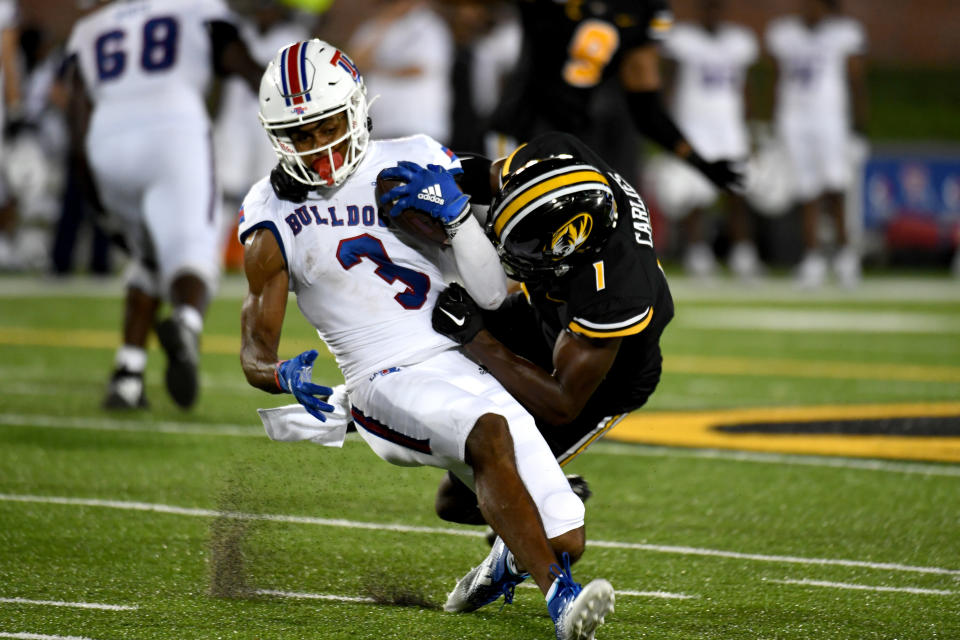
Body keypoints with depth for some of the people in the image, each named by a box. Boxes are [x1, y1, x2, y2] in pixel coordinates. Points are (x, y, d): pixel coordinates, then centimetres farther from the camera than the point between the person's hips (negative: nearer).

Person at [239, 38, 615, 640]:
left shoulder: (417, 166, 7)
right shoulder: (274, 221, 3)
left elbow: (494, 296, 6)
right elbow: (256, 354, 5)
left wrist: (458, 218, -10)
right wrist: (287, 377, -18)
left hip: (469, 367, 4)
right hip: (388, 384, -4)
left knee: (564, 540, -4)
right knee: (490, 434, -38)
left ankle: (509, 561, 31)